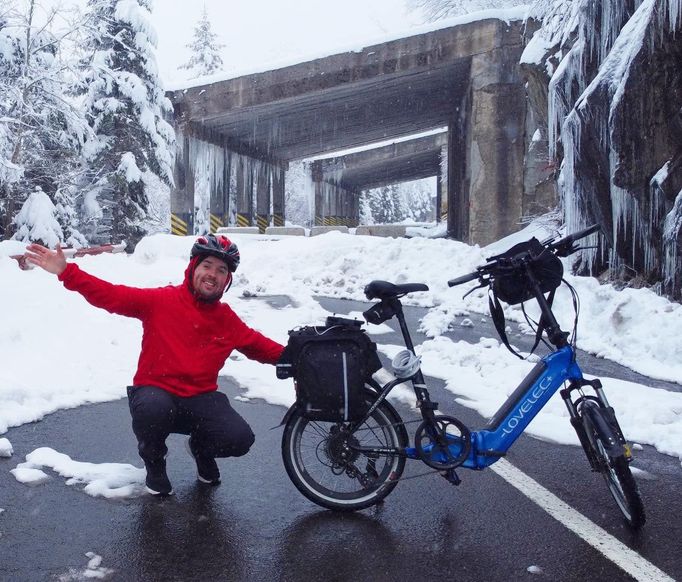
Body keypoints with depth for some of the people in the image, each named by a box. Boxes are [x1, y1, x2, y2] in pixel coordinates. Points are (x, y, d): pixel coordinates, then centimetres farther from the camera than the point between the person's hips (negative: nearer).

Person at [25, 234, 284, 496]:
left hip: (200, 399, 2)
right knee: (153, 409, -39)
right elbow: (111, 295, -10)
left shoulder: (228, 319, 4)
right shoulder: (161, 301, -6)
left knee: (240, 439, -21)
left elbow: (259, 345, 13)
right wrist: (66, 272, -19)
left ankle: (201, 448, 19)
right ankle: (154, 461, 0)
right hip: (155, 391, -2)